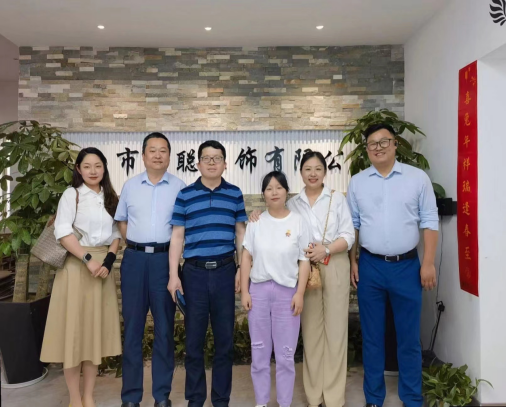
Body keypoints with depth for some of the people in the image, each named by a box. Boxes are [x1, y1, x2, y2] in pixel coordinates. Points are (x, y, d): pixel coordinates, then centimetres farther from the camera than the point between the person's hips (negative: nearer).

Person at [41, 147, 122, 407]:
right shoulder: (71, 194, -2)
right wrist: (88, 259, -18)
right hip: (76, 266, -4)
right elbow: (62, 232, -12)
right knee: (74, 329, 1)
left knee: (96, 330, 8)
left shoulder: (110, 197, 11)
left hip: (103, 266, 5)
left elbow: (116, 234, 9)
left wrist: (109, 260, -6)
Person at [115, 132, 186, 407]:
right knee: (132, 326, 7)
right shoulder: (130, 186, 9)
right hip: (135, 258, 2)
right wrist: (135, 244, 4)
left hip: (165, 259, -1)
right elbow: (122, 221, 16)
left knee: (164, 327, 6)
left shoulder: (179, 187, 3)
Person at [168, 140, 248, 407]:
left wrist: (242, 269, 3)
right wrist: (173, 275, -4)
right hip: (194, 272, -1)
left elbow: (241, 234, 8)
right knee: (194, 339, 9)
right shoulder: (184, 195, 2)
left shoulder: (235, 194, 6)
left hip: (225, 271, 1)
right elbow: (177, 237, 1)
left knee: (225, 339, 9)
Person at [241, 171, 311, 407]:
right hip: (259, 289, 2)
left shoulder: (298, 222, -2)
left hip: (287, 291, -2)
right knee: (259, 351, 12)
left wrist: (300, 293, -7)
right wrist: (244, 291, -1)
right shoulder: (256, 222, 3)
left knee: (285, 354, 8)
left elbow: (304, 261, -2)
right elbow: (246, 257, 4)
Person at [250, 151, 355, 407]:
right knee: (311, 329, 7)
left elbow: (348, 236, -2)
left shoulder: (337, 199, 3)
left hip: (334, 267, -1)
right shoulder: (293, 203, 8)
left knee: (335, 329, 2)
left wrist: (326, 249, -16)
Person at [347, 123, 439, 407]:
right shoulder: (357, 182, 5)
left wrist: (429, 263, -7)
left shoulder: (418, 178, 0)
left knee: (409, 336, 9)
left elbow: (429, 222, -1)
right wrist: (352, 261, 2)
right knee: (372, 335, 12)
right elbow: (352, 225, 6)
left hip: (407, 265, -1)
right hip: (370, 266, 1)